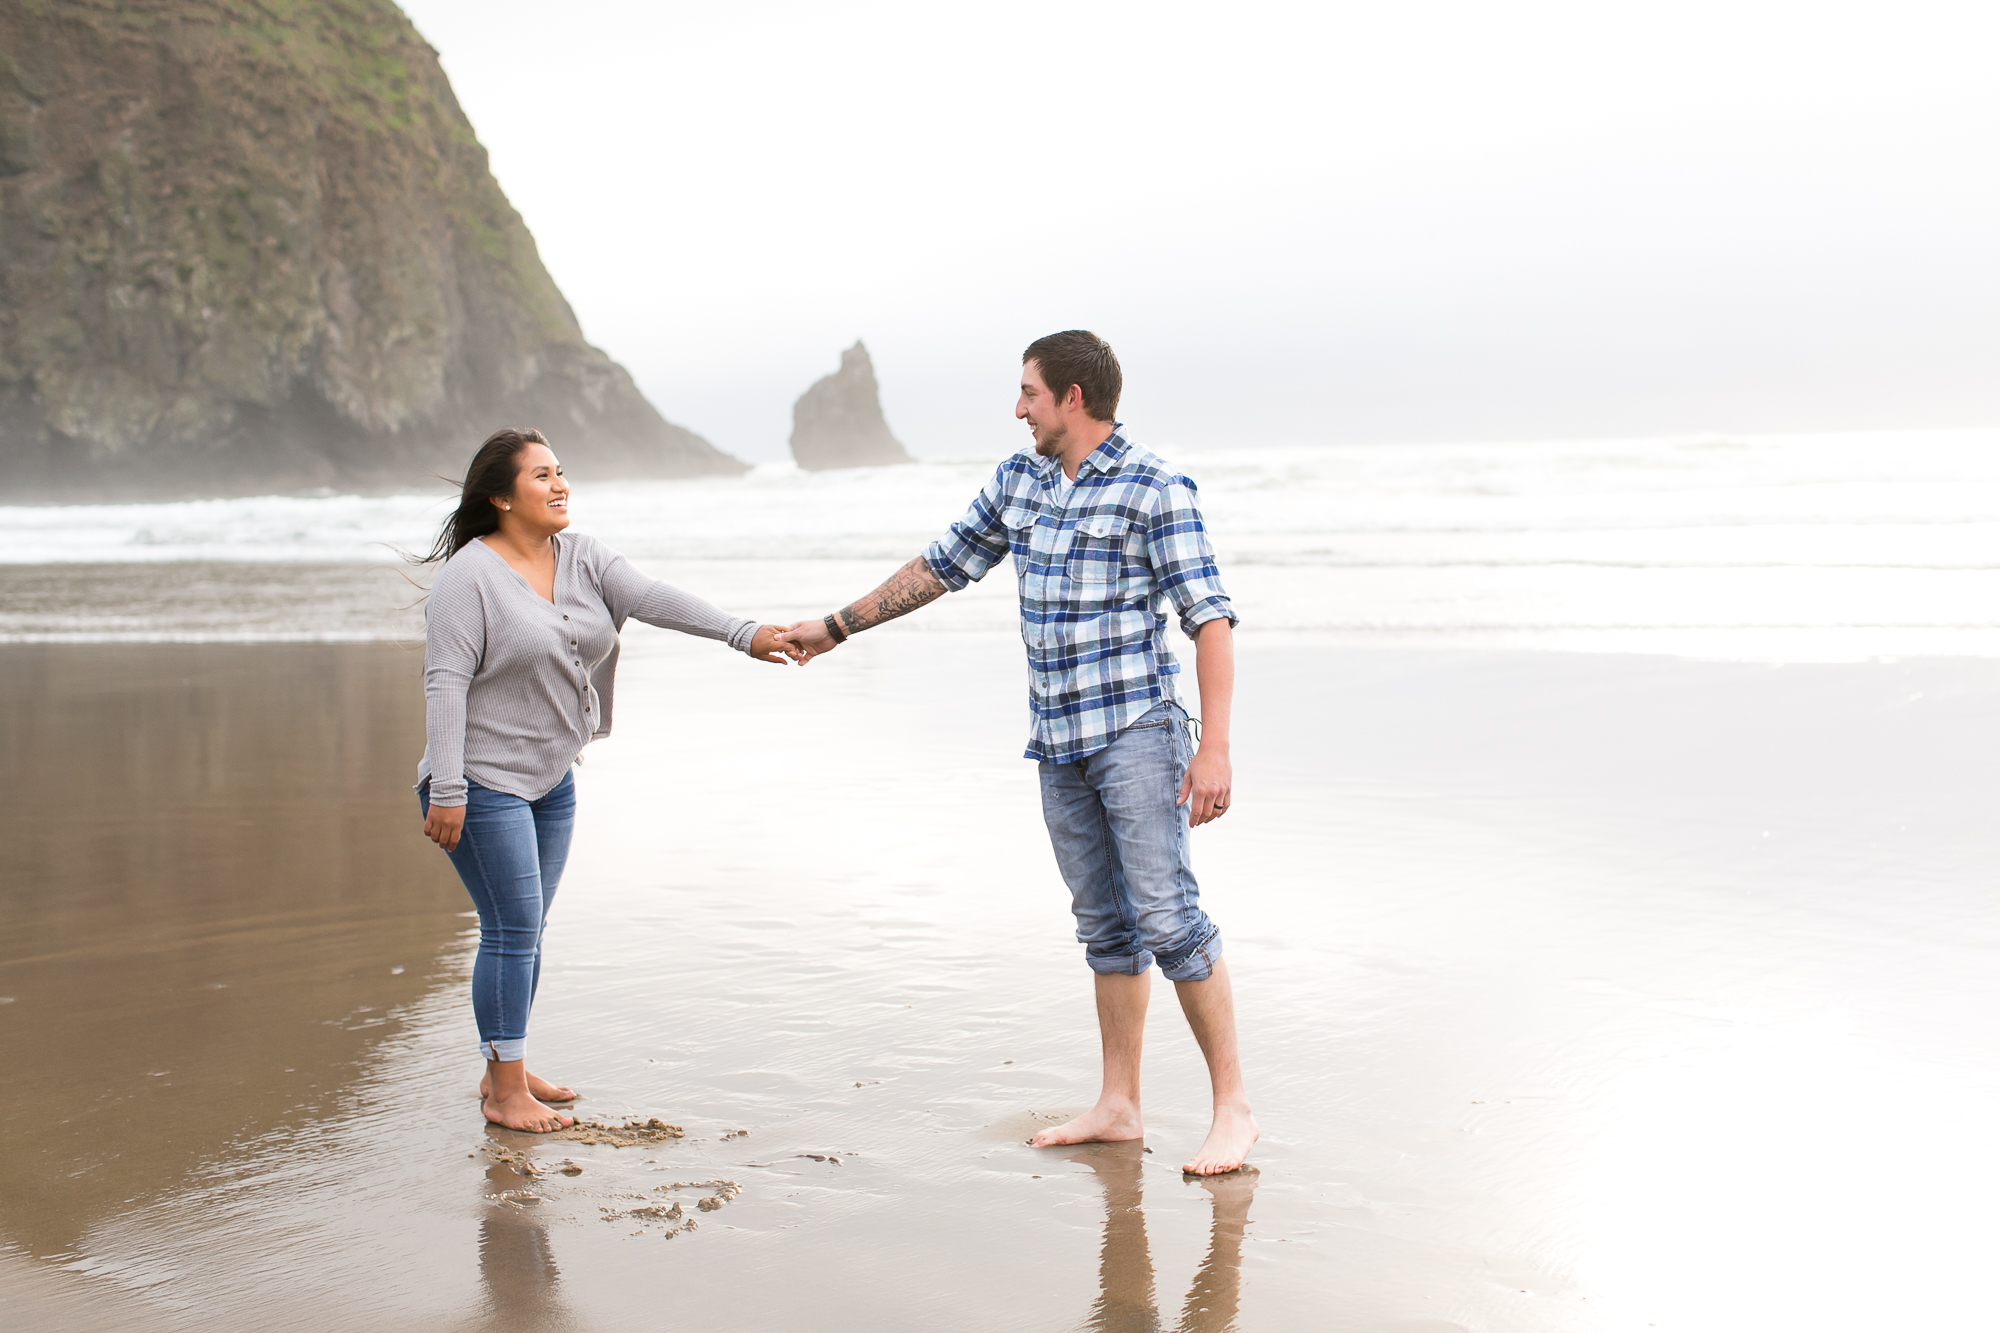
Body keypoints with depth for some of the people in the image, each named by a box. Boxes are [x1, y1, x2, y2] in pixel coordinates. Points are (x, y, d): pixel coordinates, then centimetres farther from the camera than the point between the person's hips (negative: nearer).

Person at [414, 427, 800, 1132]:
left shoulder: (582, 557, 5)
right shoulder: (469, 576, -14)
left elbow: (652, 598, -8)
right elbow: (445, 684, -18)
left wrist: (743, 634, -22)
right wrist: (446, 792, -23)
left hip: (551, 780, 7)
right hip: (484, 782, -7)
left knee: (524, 931, 14)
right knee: (512, 930, -8)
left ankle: (505, 1069, 26)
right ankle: (506, 1093, 1)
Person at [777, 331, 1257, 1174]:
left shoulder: (1154, 490, -10)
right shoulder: (1018, 482, 11)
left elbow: (1210, 619, -13)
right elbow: (942, 566, 22)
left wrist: (1214, 747, -20)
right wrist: (838, 626, 25)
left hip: (1135, 729, -6)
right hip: (1059, 740, 7)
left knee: (1166, 915, -10)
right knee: (1104, 923, 10)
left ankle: (1232, 1105, -1)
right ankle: (1119, 1107, 17)